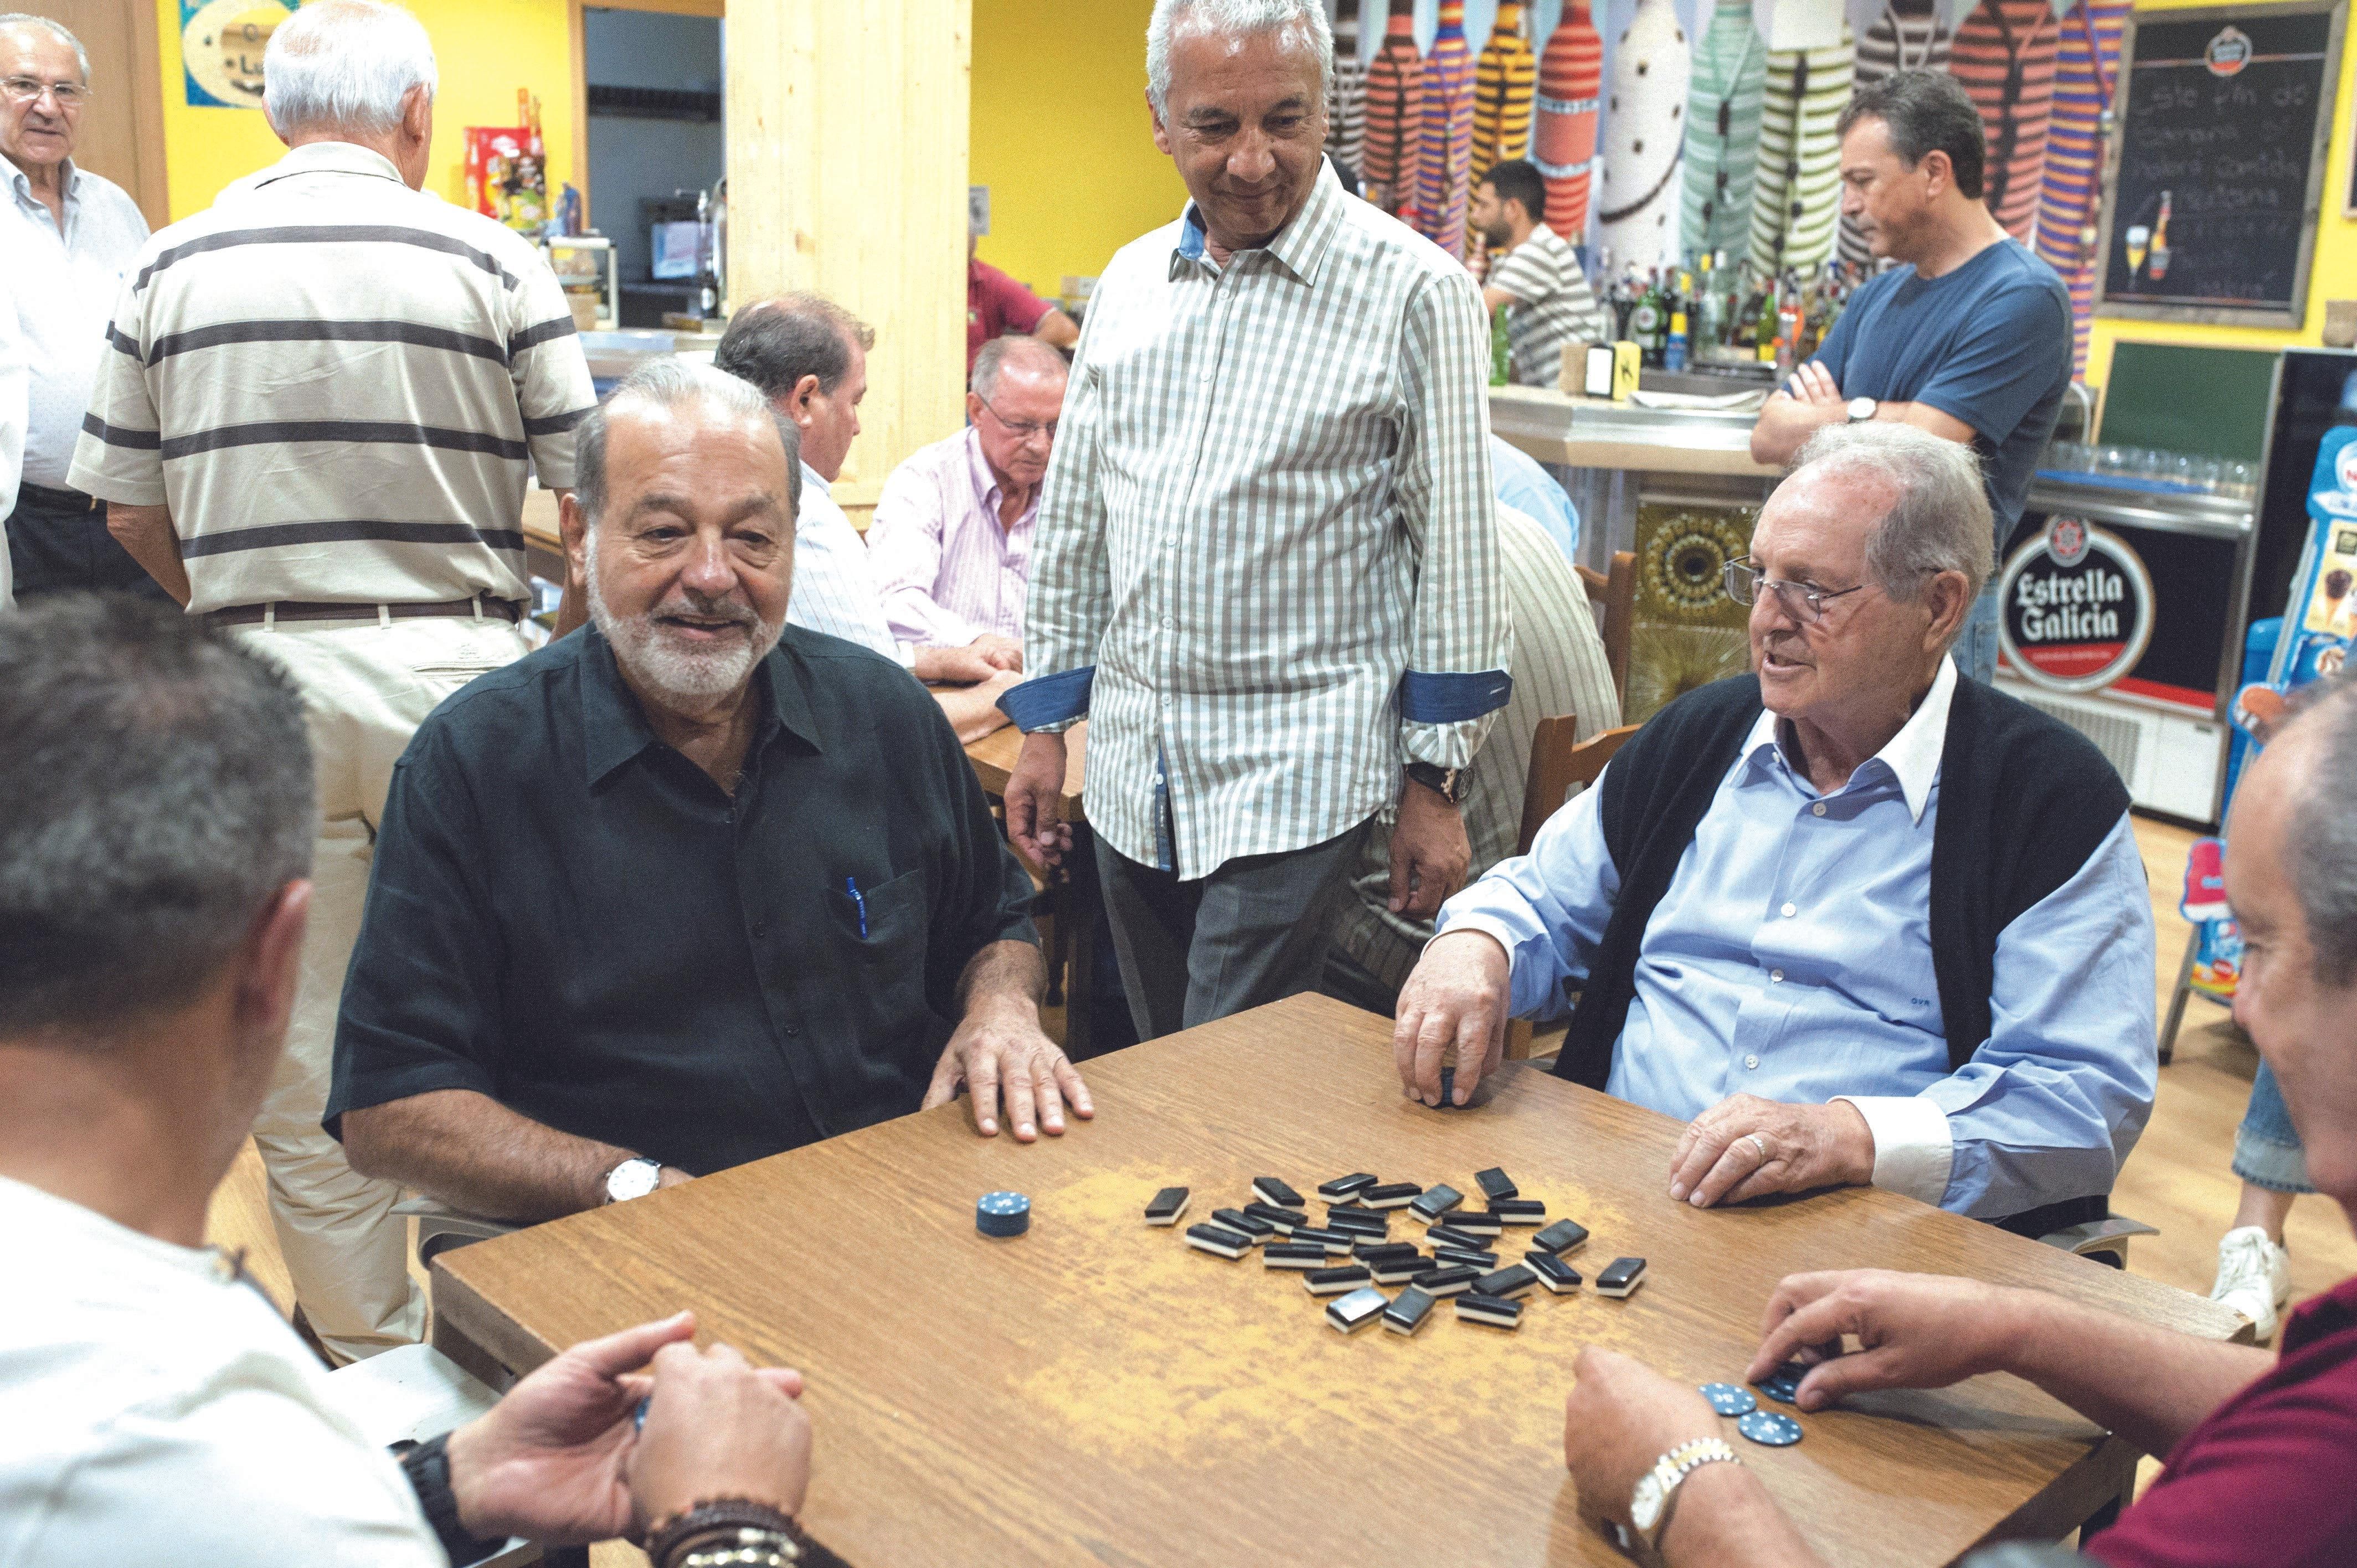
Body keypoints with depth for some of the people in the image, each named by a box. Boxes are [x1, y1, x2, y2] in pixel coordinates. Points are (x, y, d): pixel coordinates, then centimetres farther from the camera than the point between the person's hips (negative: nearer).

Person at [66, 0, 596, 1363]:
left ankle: (368, 1363, 24)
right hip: (452, 665, -2)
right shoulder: (490, 261, -5)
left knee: (304, 1053, 12)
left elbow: (131, 514, 8)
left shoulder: (173, 267, 4)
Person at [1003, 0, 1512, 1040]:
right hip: (1130, 770, 6)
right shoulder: (1132, 281, 8)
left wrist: (1435, 785, -7)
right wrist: (1044, 727, 14)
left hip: (1296, 773, -5)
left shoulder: (1412, 292, -8)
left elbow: (1456, 555, -6)